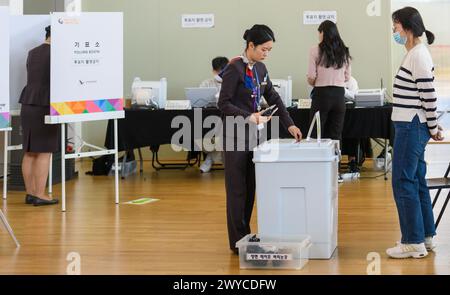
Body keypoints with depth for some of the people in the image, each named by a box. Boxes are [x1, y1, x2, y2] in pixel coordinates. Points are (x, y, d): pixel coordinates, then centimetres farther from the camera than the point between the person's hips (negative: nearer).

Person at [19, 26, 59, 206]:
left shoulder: (32, 53, 14)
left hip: (28, 105, 8)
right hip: (45, 106, -8)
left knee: (29, 152, 9)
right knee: (44, 152, -5)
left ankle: (30, 192, 13)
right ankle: (40, 195, -4)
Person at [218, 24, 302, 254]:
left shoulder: (260, 68, 9)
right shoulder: (235, 68, -15)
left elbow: (273, 98, 12)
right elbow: (224, 103, -16)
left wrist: (289, 124, 5)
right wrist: (248, 116, -25)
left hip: (253, 133, 8)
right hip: (236, 134, -8)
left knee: (250, 187, 11)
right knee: (237, 188, -2)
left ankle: (246, 236, 18)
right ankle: (237, 241, 3)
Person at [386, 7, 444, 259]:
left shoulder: (418, 56, -17)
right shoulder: (415, 54, 13)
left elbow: (428, 95, -18)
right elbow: (426, 96, 18)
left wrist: (433, 127, -11)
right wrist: (432, 125, 19)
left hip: (412, 128, -10)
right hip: (412, 127, 10)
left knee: (404, 183, -5)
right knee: (416, 182, 14)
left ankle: (414, 243, 0)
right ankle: (426, 236, 22)